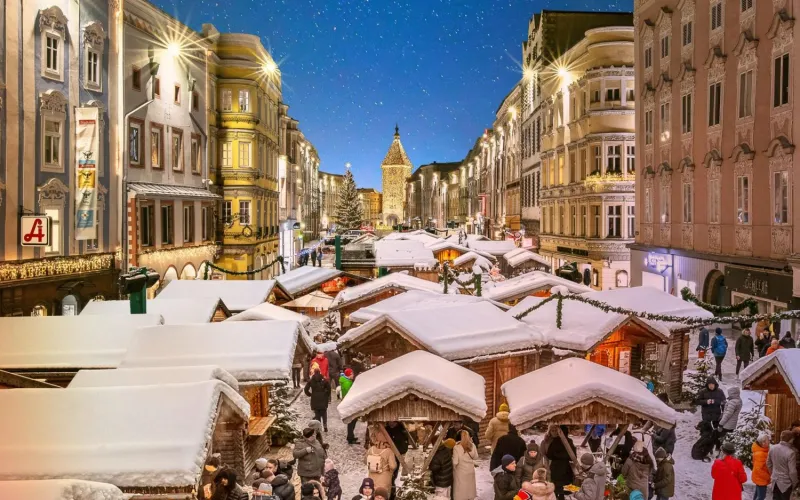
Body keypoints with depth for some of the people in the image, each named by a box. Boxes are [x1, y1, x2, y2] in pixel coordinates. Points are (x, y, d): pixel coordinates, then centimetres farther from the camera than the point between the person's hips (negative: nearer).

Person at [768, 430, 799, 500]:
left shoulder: (772, 448, -4)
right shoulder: (791, 453, -24)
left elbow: (768, 464, 8)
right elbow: (792, 471, -20)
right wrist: (794, 483, -4)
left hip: (775, 481, 5)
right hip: (786, 482, -5)